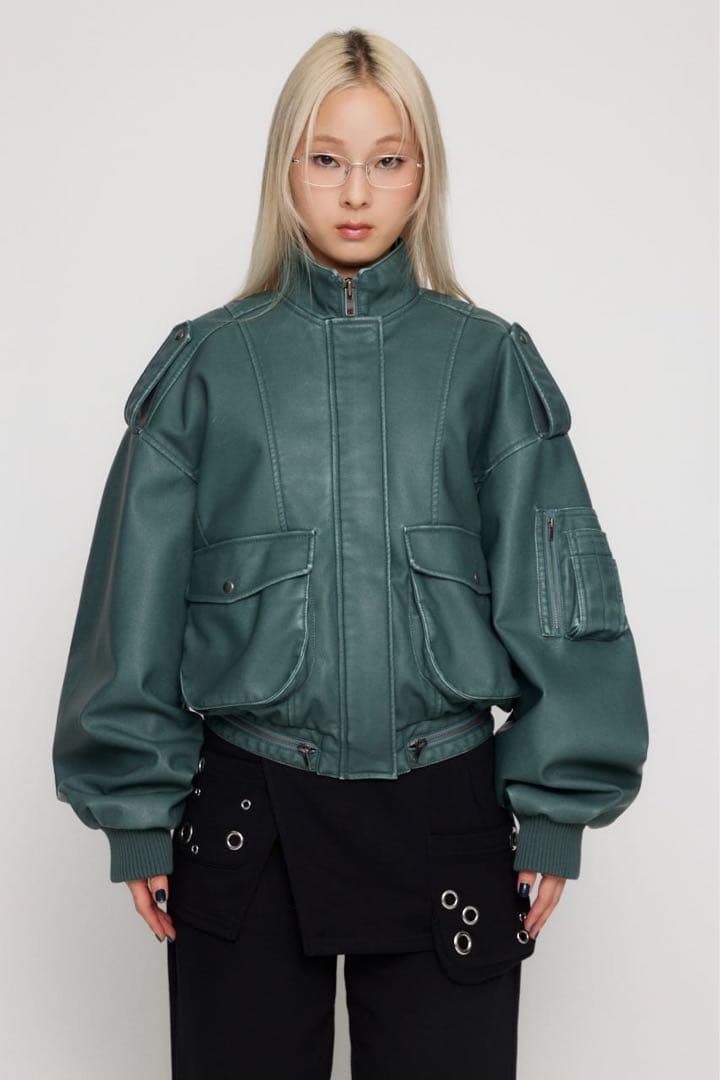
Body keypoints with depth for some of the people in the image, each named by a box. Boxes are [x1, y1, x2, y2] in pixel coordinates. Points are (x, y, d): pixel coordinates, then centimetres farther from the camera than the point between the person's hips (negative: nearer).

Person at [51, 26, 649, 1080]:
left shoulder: (489, 363, 2)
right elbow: (138, 598, 3)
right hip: (245, 815, 0)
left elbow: (557, 594, 2)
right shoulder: (208, 363, 2)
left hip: (444, 810, 0)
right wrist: (136, 809, 1)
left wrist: (555, 813, -1)